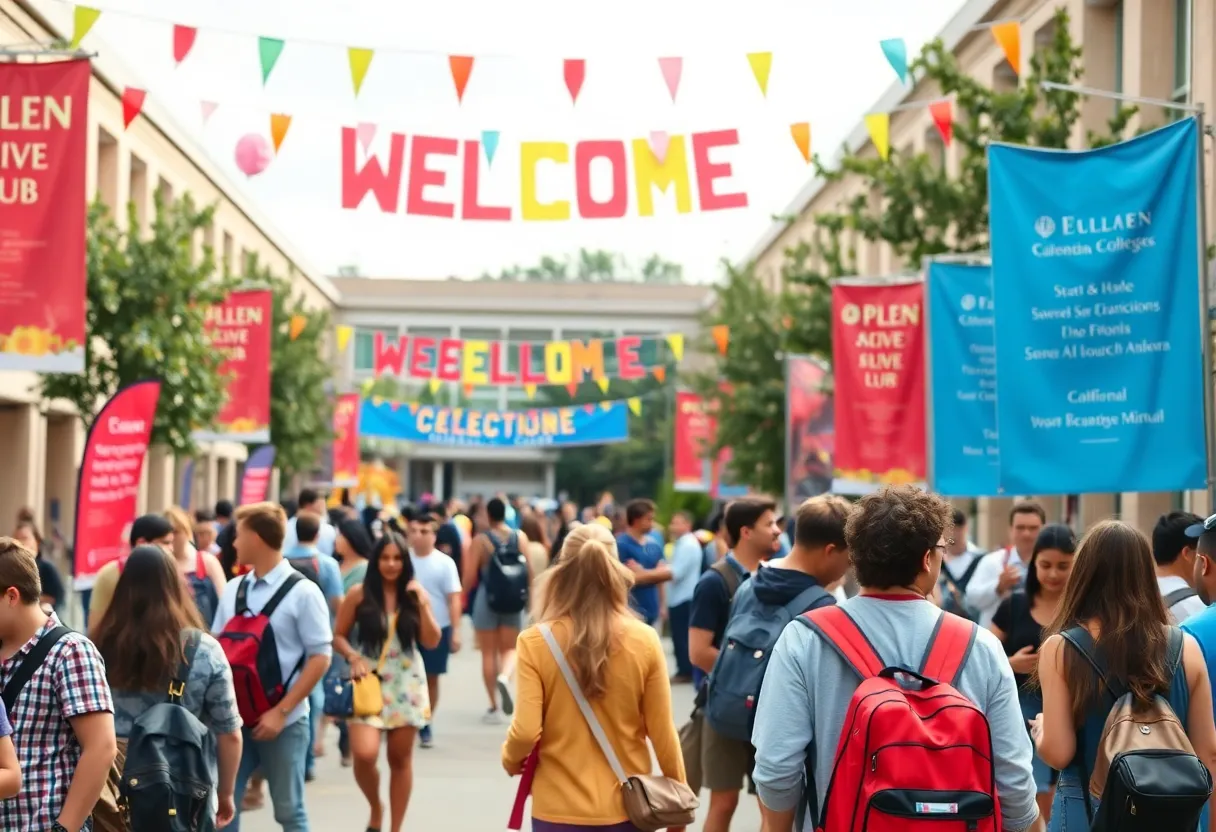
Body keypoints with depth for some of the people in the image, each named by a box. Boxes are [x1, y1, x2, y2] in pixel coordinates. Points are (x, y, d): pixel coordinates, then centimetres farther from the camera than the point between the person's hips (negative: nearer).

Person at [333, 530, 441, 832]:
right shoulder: (359, 595, -1)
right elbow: (338, 636, 5)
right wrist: (353, 657, -13)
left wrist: (422, 604, -11)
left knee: (401, 759, 6)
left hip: (406, 684, 2)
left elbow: (432, 642, -1)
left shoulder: (416, 594, 4)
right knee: (364, 754, -18)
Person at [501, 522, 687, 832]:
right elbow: (662, 731, -2)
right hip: (626, 806, 1)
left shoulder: (535, 642, -11)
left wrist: (510, 758, 10)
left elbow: (526, 731, -13)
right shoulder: (644, 641, -7)